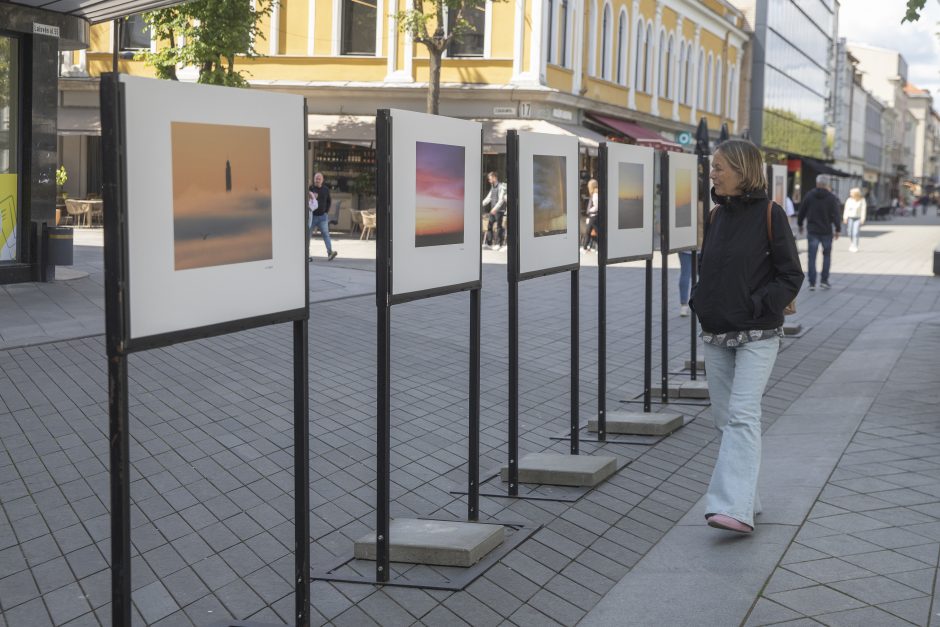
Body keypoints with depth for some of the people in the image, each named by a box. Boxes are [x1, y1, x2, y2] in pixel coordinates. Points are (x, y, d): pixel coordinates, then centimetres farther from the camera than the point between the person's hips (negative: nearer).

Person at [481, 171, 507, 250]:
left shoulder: (501, 187, -11)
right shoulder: (492, 187, 15)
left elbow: (501, 199, -19)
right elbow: (488, 198, 20)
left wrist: (495, 208, -28)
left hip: (499, 210, -8)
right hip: (493, 210, 8)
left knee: (498, 226, -4)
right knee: (489, 225, 3)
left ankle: (499, 244, 3)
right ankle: (488, 244, 4)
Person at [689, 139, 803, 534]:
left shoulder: (770, 214, -6)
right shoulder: (716, 215, 10)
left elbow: (791, 276, -7)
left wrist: (756, 306, -16)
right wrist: (698, 301, 4)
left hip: (757, 336, -6)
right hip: (715, 335, 6)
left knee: (742, 415, -14)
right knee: (725, 419, 8)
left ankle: (735, 507, -16)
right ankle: (746, 499, 19)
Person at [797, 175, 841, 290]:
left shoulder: (809, 196, 0)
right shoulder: (831, 198, -5)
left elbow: (801, 212, 5)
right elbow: (836, 215, -9)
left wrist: (800, 225, 18)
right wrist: (838, 229, -2)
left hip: (812, 231, 1)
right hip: (826, 232, -1)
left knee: (812, 257, 2)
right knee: (827, 255, 14)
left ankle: (812, 283, 0)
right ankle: (824, 280, 10)